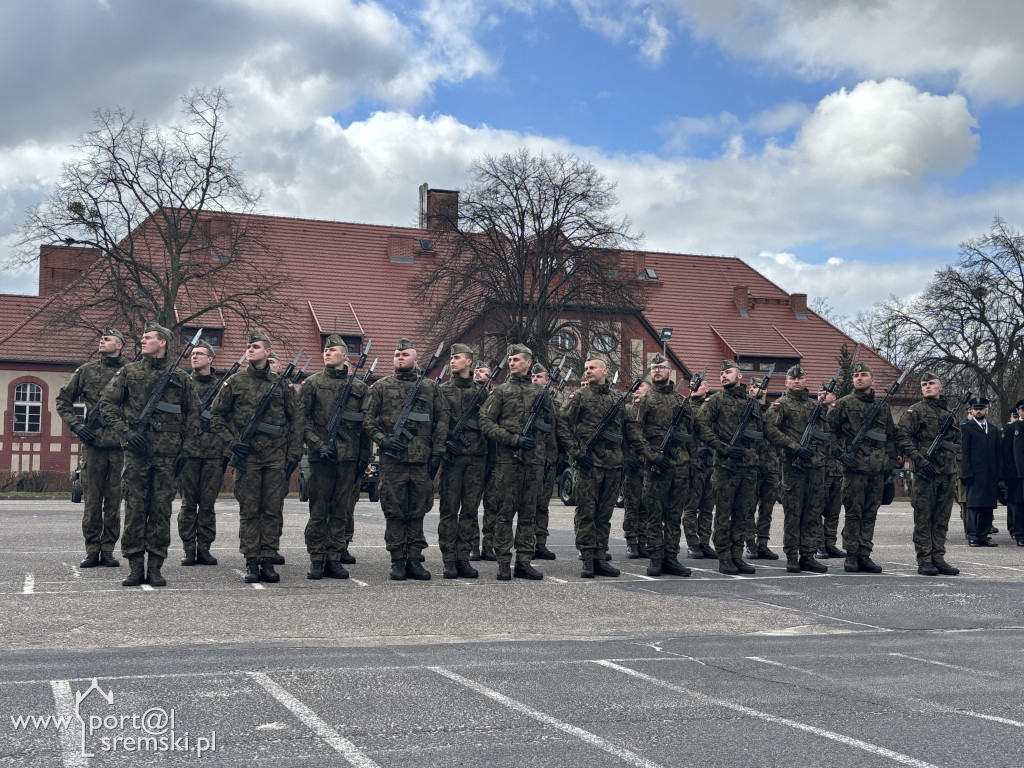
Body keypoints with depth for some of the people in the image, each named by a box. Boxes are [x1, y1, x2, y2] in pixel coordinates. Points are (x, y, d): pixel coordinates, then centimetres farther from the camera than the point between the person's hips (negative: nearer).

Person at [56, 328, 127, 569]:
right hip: (93, 443, 1)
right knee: (91, 500, 3)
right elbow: (63, 399, 15)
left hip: (120, 445, -1)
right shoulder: (86, 370, 9)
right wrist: (75, 424, 2)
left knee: (114, 500, 4)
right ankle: (92, 550, 11)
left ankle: (108, 549, 12)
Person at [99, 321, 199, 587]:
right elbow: (107, 404, 6)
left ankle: (155, 567, 10)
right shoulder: (128, 372, 8)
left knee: (161, 510, 3)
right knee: (134, 508, 1)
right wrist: (126, 433, -6)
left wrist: (184, 450, 4)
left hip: (167, 454, 0)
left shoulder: (181, 377, 9)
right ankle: (135, 567, 8)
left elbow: (193, 415, 11)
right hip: (137, 451, 0)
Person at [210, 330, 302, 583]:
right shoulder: (235, 382, 5)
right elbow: (216, 415, 10)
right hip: (246, 456, -1)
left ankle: (268, 562, 9)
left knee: (273, 510, 2)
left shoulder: (281, 384, 9)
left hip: (276, 457, 1)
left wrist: (294, 454, 5)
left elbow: (295, 420, 11)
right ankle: (251, 563, 7)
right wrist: (231, 442, -3)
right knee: (249, 510, 1)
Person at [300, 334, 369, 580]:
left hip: (349, 458, 2)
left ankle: (335, 559, 12)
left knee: (342, 511, 5)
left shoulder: (359, 387, 11)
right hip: (320, 458, -2)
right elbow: (302, 420, 0)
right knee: (318, 510, 1)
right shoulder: (312, 383, 4)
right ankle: (316, 559, 8)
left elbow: (366, 424, 12)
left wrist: (364, 457, 6)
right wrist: (318, 445, -12)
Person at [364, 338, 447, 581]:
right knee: (394, 511, 1)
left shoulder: (430, 386, 11)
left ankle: (414, 559, 12)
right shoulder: (382, 386, 8)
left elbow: (442, 420, 9)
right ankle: (397, 561, 8)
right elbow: (368, 419, 6)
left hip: (422, 459, 1)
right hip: (392, 458, -1)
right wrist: (383, 440, -10)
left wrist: (437, 452, 1)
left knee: (418, 511, 5)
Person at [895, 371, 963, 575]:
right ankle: (924, 561, 1)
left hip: (948, 472, 6)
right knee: (923, 518, -2)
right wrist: (920, 460, -17)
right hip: (925, 472, -6)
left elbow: (958, 439, 26)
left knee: (942, 517, 8)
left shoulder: (949, 412, 17)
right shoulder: (916, 411, -1)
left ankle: (938, 558, 15)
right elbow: (901, 437, -10)